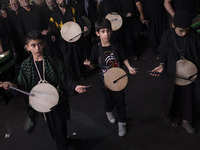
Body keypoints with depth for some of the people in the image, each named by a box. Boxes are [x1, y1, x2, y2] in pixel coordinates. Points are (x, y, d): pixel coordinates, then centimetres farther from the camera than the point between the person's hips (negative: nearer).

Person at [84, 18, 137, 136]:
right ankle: (109, 112, 53)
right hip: (105, 80, 0)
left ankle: (122, 123, 21)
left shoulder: (115, 47, -8)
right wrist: (89, 63, -24)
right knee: (108, 99, 18)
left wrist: (129, 67, -10)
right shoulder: (96, 49, -9)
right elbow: (93, 64, -3)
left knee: (120, 100, 5)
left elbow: (123, 59, 5)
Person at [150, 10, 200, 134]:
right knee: (171, 95, 16)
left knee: (188, 96, 15)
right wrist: (162, 65, -22)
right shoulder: (168, 36, -16)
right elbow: (163, 53, -6)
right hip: (171, 73, -1)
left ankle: (186, 120, 37)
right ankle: (173, 117, 44)